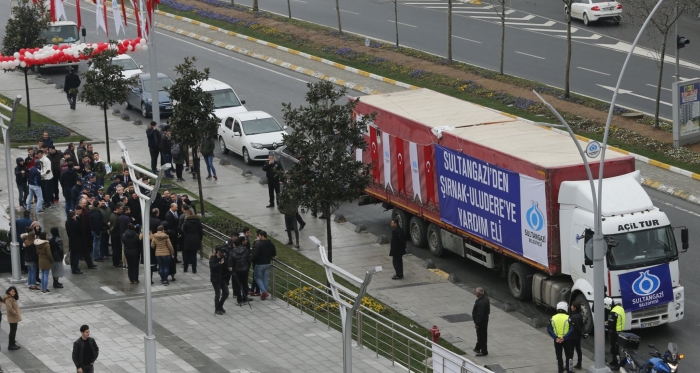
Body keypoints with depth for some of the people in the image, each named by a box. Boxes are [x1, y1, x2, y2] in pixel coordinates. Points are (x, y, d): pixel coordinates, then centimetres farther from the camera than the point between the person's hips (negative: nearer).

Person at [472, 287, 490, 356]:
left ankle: (484, 352, 13)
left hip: (481, 322, -10)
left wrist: (477, 324, -21)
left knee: (482, 336, 2)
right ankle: (478, 348, 39)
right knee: (480, 335, 24)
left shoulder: (481, 303, -31)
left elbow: (480, 314, -29)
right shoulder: (485, 298, 2)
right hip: (484, 320, 10)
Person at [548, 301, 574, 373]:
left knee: (559, 356, 13)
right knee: (568, 356, 12)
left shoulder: (553, 318, -3)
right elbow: (571, 330, -19)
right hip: (566, 340, -2)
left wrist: (555, 338, -15)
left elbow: (549, 329, -8)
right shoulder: (568, 318, -12)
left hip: (557, 340, 2)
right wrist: (564, 338, -19)